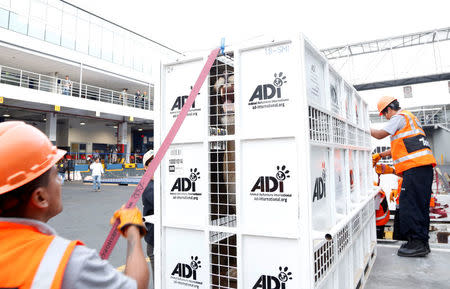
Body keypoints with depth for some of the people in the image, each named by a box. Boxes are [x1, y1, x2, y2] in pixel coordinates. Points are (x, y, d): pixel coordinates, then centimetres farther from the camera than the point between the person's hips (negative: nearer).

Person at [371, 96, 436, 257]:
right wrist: (380, 155, 30)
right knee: (419, 205, 10)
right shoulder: (409, 118, 30)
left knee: (409, 204, -11)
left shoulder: (399, 117, 0)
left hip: (415, 166, -10)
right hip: (424, 165, 10)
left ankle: (417, 242, -11)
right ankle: (422, 243, 14)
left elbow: (380, 134, -9)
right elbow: (401, 146, 32)